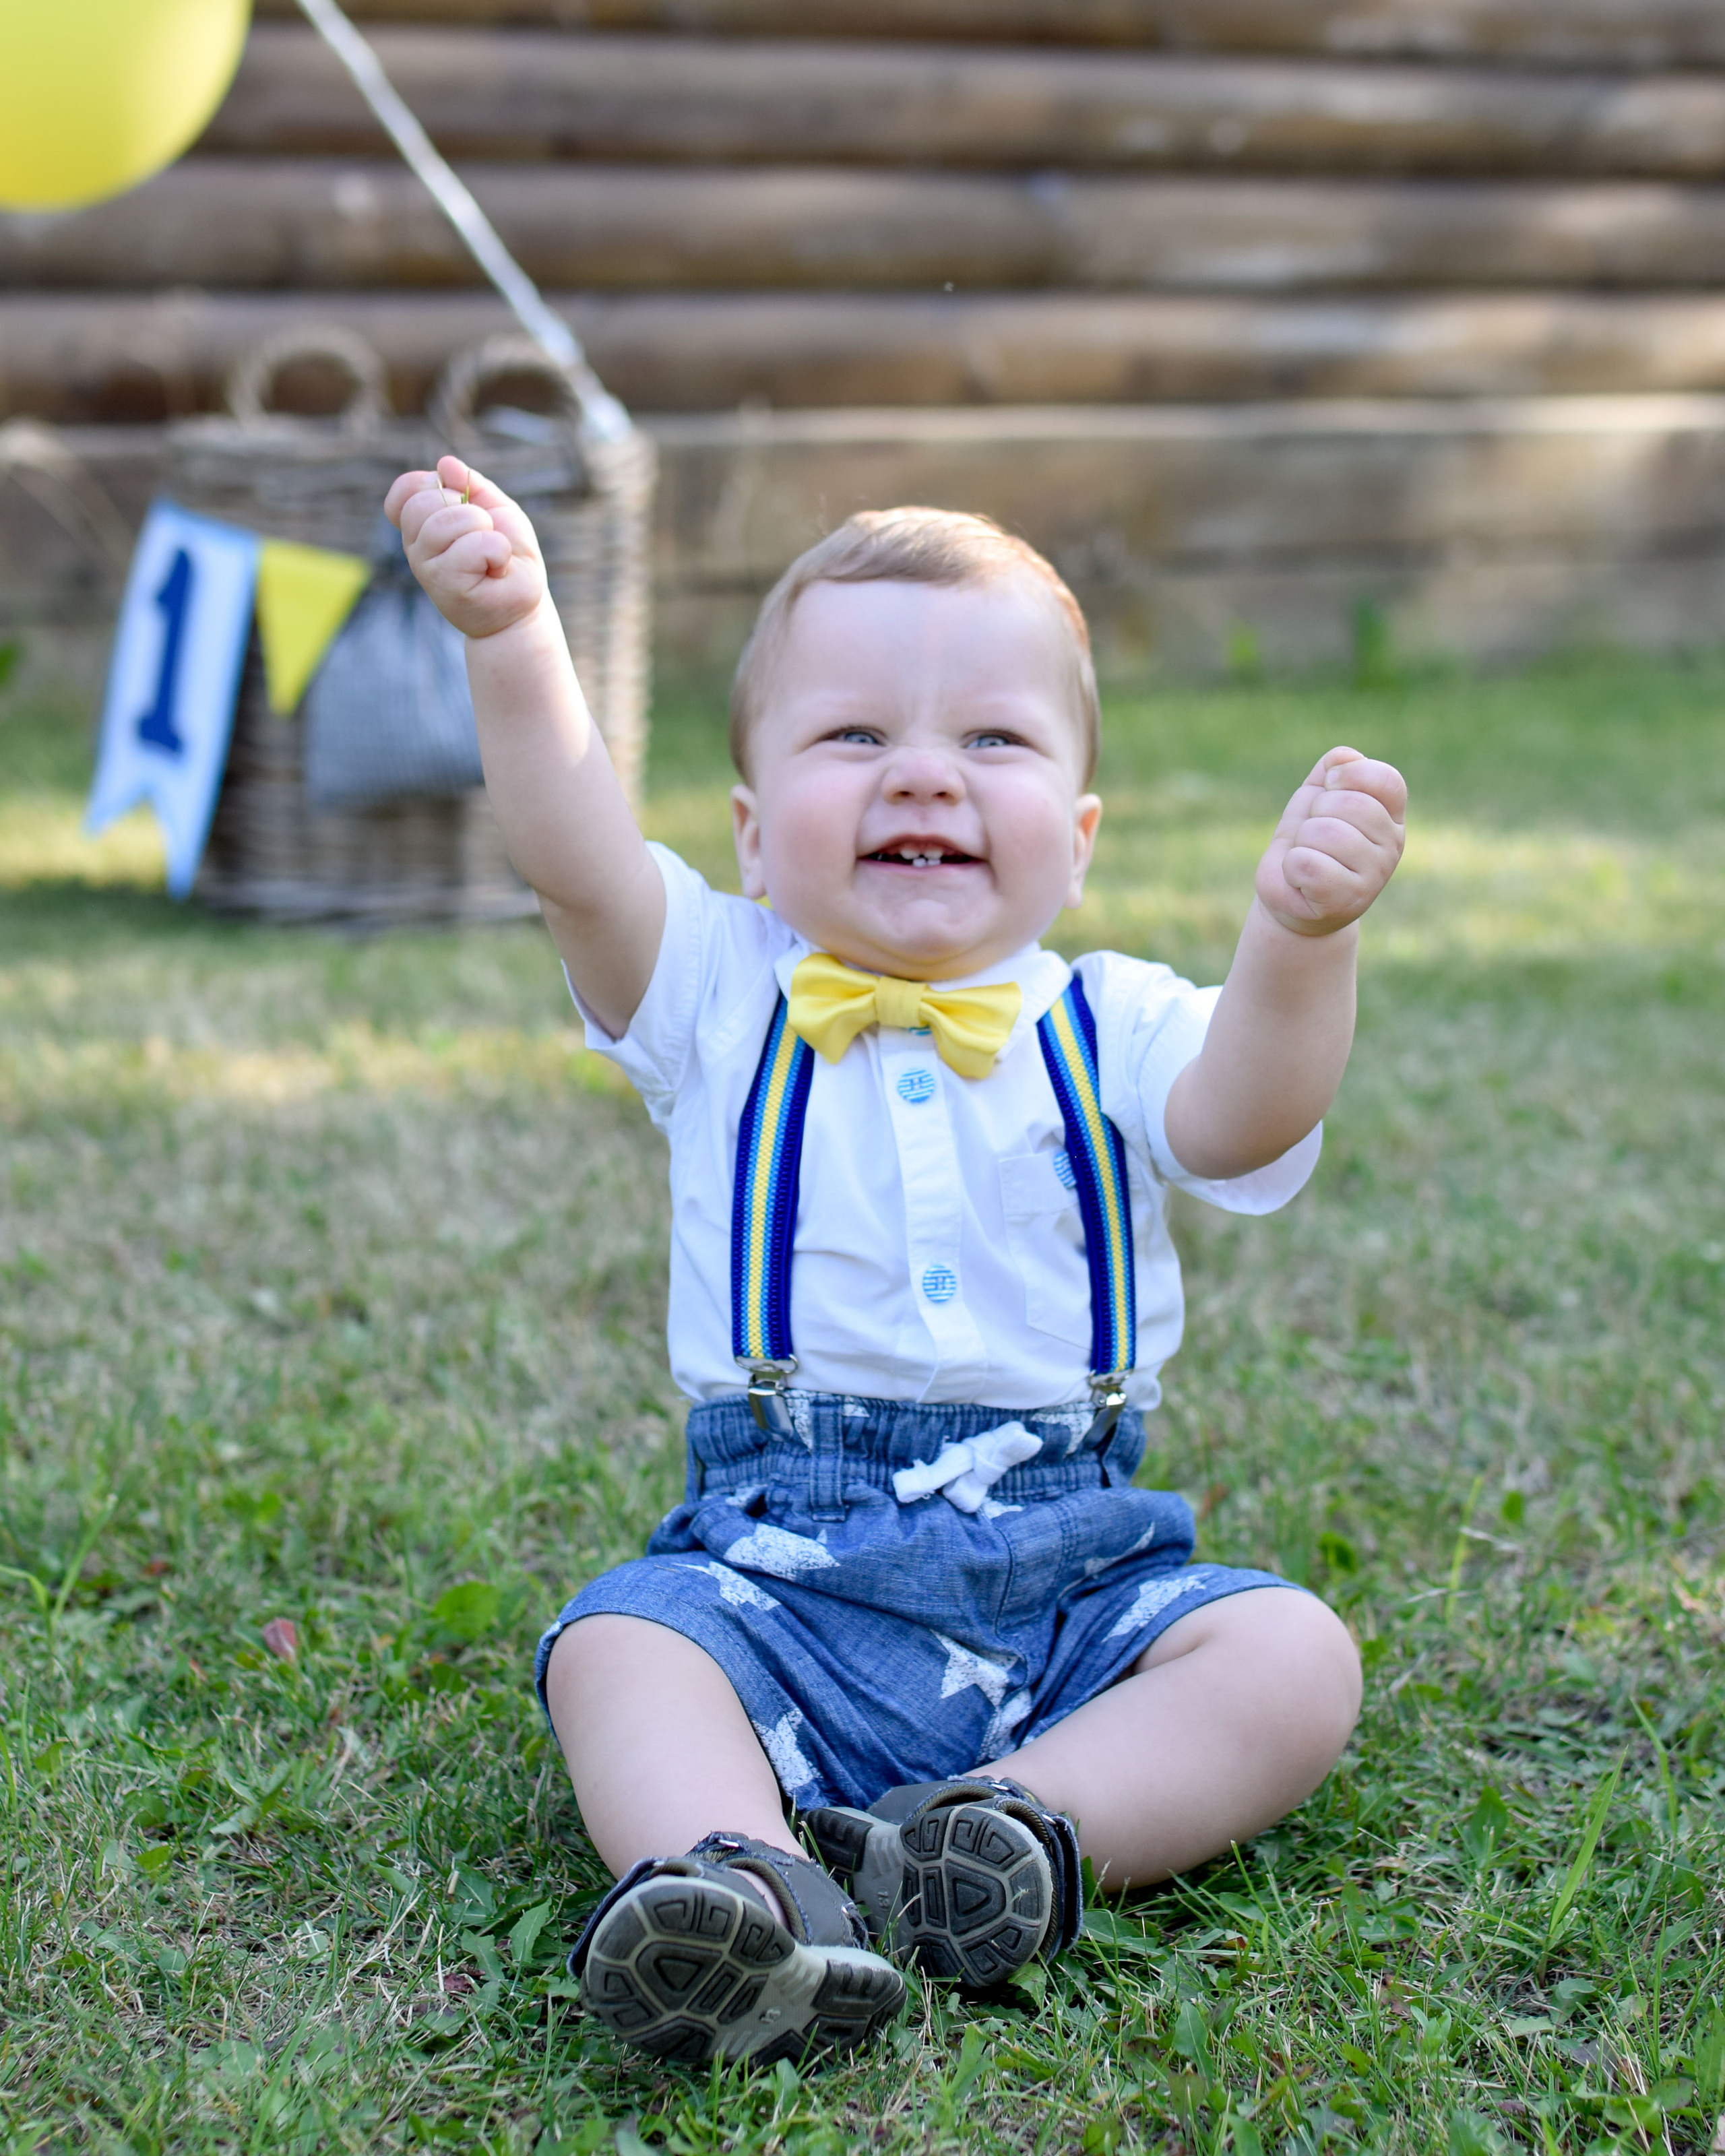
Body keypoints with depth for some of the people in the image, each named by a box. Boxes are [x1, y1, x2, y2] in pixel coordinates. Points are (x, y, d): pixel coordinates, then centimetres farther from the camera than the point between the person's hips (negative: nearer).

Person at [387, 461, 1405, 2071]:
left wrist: (1299, 937, -36)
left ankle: (1024, 1821, -33)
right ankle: (730, 1873, -47)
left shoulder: (1112, 1027, 5)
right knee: (616, 1648, -26)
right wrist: (511, 638, -27)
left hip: (1074, 1571, 1)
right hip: (778, 1569, 0)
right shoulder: (723, 1000, 6)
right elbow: (576, 858, -12)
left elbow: (1243, 1121, -16)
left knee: (1292, 1655, -21)